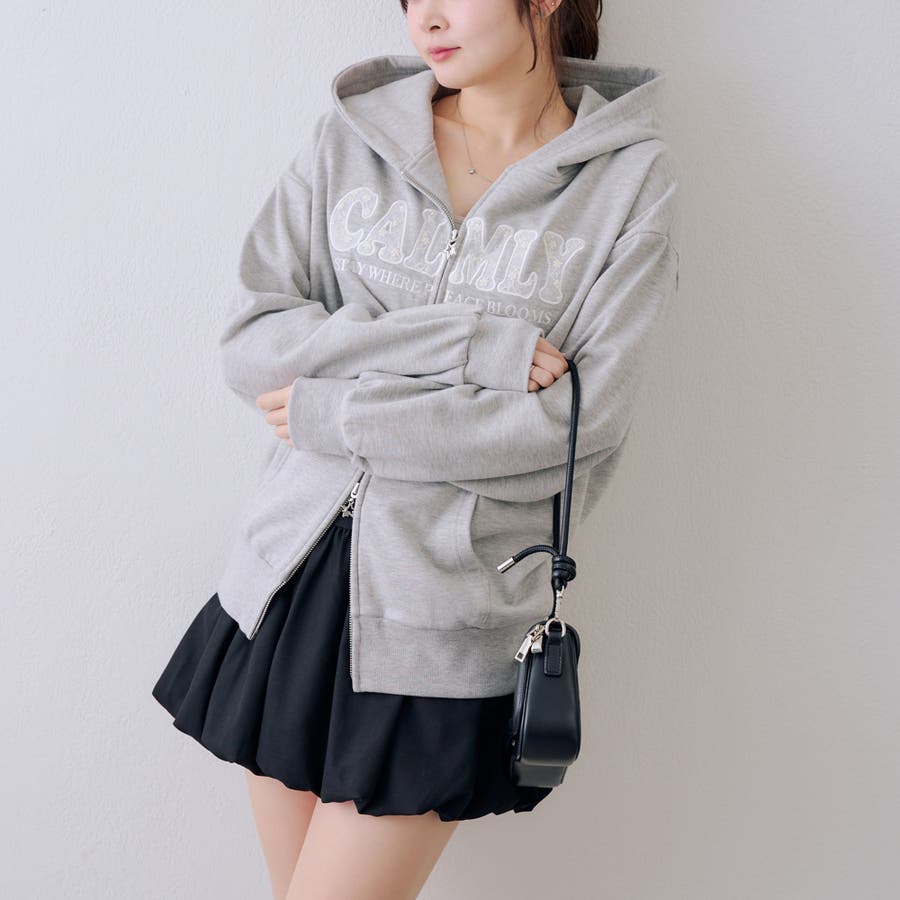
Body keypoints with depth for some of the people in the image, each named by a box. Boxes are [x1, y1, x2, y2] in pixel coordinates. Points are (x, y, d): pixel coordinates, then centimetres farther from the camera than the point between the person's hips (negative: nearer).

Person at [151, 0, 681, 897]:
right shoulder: (350, 133, 4)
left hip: (445, 611, -3)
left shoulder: (629, 175, -3)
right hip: (290, 574, 4)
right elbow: (252, 342, -4)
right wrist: (472, 344, -15)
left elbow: (579, 419, -12)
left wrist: (329, 413, -9)